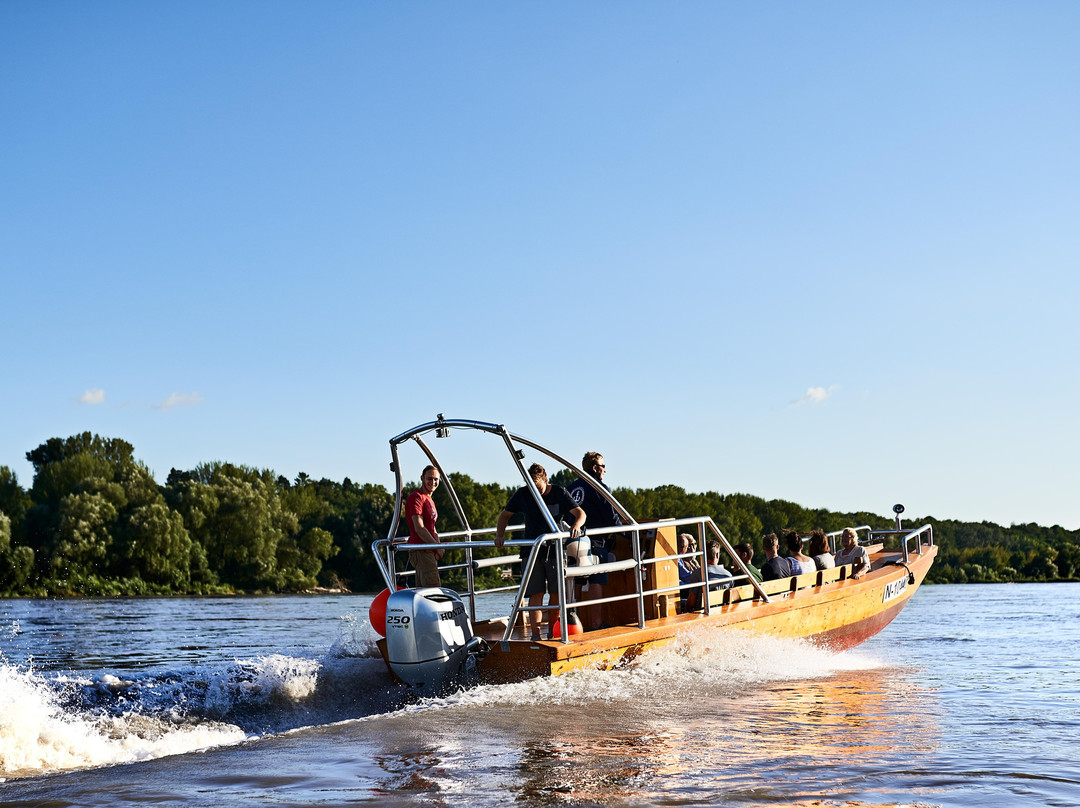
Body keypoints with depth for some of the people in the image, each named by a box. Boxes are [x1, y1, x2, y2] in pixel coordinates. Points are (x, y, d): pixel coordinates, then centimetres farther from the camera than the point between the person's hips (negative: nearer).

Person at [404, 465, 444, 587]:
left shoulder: (430, 501, 23)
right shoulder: (416, 497, -9)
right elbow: (419, 528, -17)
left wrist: (439, 547, 5)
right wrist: (438, 547, -13)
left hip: (430, 553, 10)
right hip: (420, 552, -10)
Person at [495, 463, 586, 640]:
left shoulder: (559, 493, 1)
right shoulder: (523, 494, 4)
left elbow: (580, 513, -4)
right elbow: (505, 515, 13)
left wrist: (576, 525, -27)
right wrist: (500, 535, -3)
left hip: (555, 550, 0)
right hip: (531, 551, 0)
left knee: (556, 593, 1)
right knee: (536, 593, -9)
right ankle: (536, 634, -12)